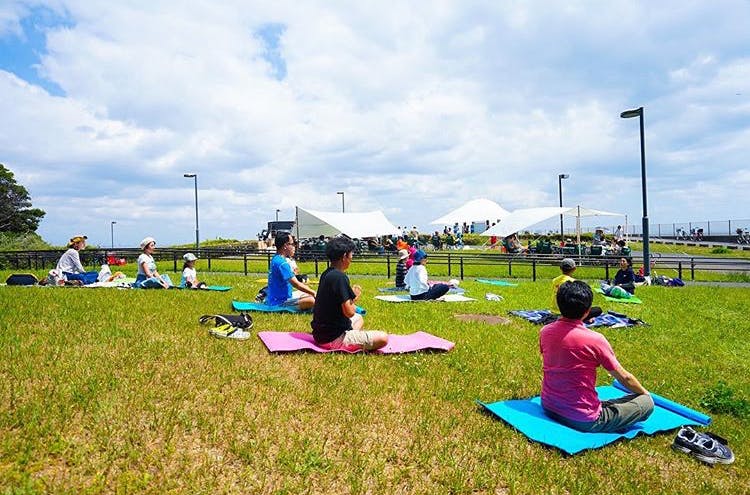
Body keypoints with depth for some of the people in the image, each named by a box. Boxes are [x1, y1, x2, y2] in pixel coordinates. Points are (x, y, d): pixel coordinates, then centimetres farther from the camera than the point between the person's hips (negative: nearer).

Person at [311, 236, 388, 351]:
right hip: (333, 339, -10)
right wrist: (354, 298, -1)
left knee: (359, 318, 33)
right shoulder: (340, 277, -20)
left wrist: (352, 296, 5)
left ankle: (352, 340, 9)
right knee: (383, 338, -19)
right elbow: (349, 312, -21)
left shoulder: (326, 274, 8)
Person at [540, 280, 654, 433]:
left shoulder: (545, 332, -4)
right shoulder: (595, 339, -19)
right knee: (647, 402, 5)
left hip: (548, 409, 6)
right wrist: (645, 392, 16)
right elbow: (624, 377, -5)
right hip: (583, 420, -6)